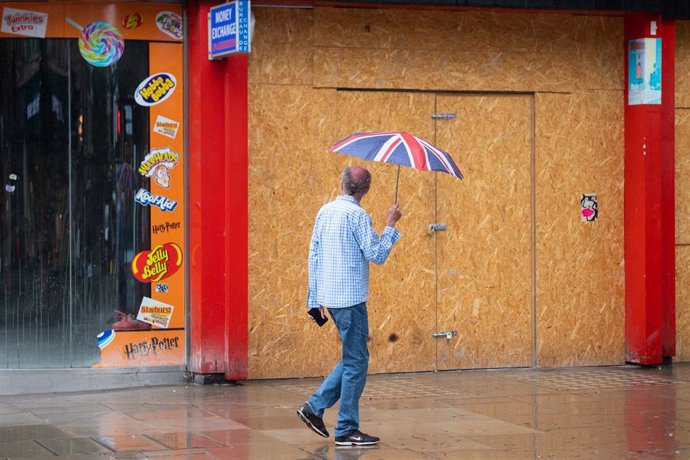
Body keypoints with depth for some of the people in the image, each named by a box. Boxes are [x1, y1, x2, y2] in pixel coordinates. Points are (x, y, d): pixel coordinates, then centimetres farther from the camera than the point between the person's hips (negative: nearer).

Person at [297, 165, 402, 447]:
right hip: (350, 297, -8)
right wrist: (390, 224, -3)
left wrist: (315, 298, 18)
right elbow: (377, 255, -14)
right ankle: (346, 430, 1)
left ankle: (315, 406, 12)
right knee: (356, 362, -1)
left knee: (354, 358, 17)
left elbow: (313, 255, 14)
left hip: (330, 296, 8)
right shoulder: (357, 215, -13)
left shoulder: (325, 211, 10)